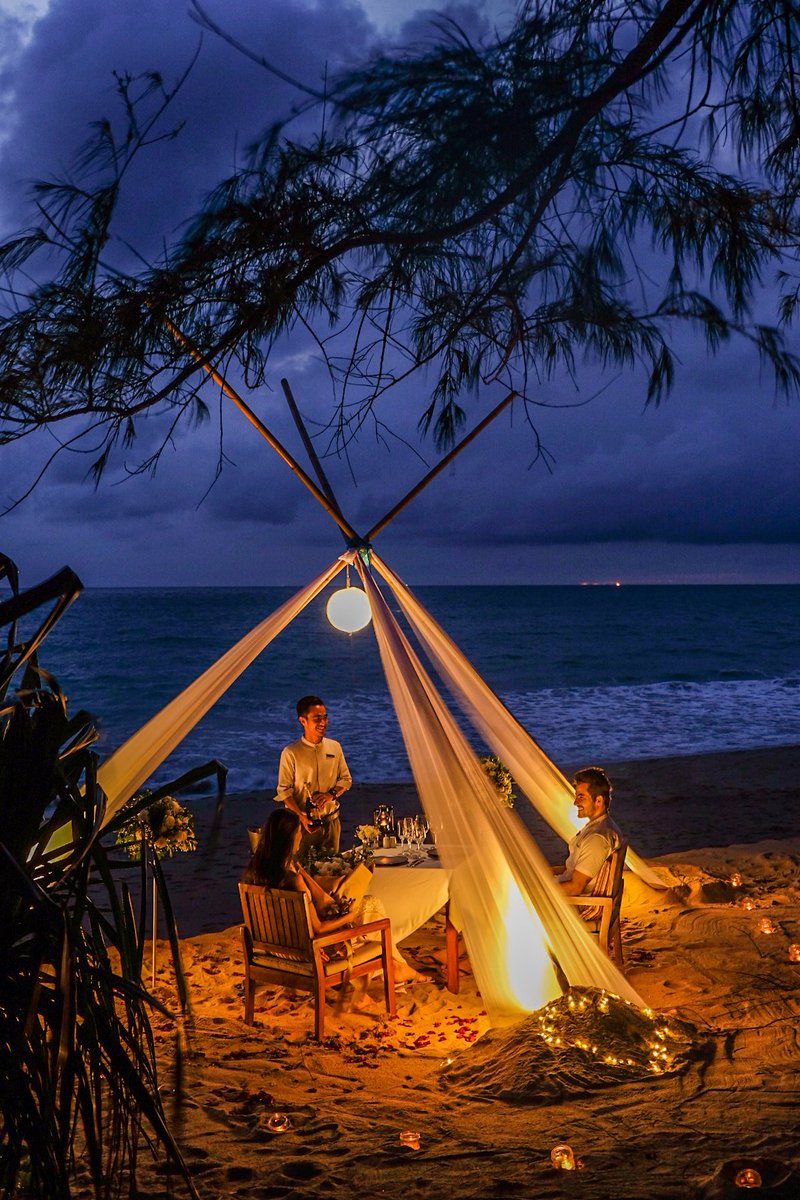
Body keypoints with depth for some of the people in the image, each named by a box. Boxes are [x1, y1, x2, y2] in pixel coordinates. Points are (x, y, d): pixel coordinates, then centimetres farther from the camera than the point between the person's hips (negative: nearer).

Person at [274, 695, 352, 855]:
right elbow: (284, 790, -7)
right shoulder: (290, 753, -8)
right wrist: (301, 817, -19)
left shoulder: (334, 747, 4)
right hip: (303, 823, -4)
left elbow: (346, 779, 11)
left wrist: (331, 794, -8)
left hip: (331, 821, 4)